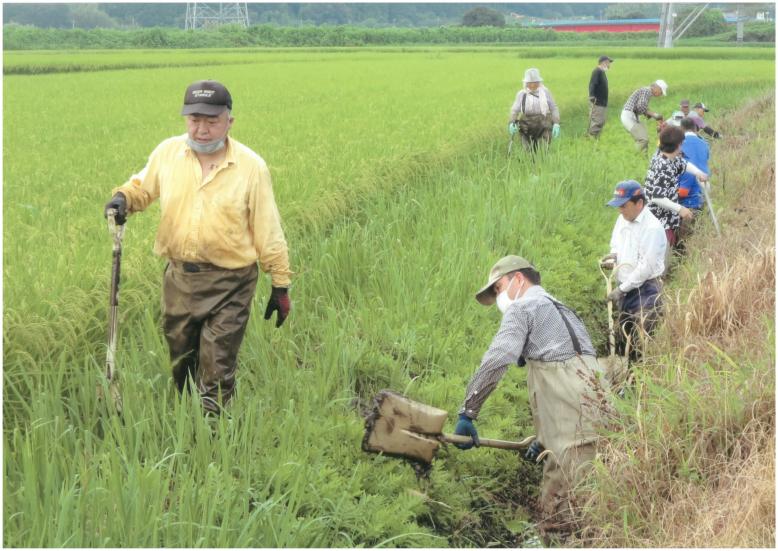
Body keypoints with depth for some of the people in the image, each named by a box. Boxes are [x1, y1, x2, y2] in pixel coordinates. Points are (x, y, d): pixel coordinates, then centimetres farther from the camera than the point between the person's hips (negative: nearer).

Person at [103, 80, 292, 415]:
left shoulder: (251, 166, -9)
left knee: (217, 376, -1)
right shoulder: (167, 152, -2)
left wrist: (281, 285, -2)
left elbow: (268, 230, -4)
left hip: (229, 285, -4)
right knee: (181, 363, 19)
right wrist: (123, 198, -7)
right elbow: (142, 186, 17)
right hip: (179, 278, 4)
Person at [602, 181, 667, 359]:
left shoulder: (653, 228, -18)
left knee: (639, 342, -11)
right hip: (625, 289, 8)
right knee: (621, 338, 14)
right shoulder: (622, 219, 7)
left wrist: (621, 289, -16)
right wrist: (614, 256, -2)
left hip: (644, 290, -8)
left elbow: (646, 267, -20)